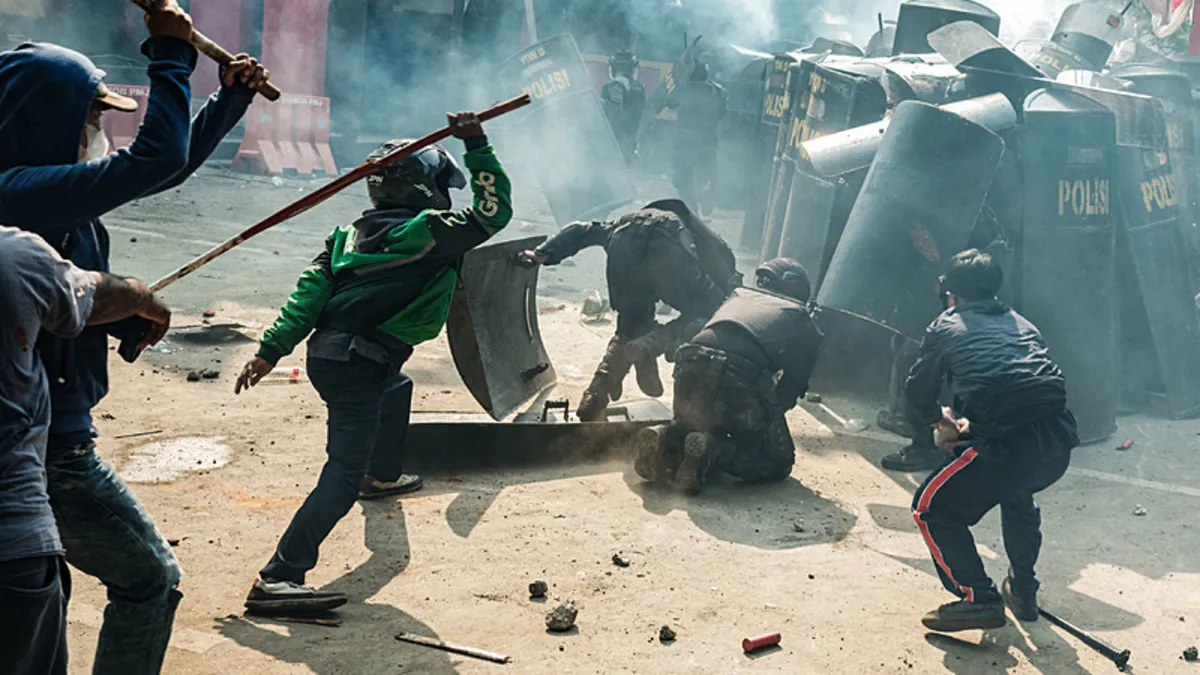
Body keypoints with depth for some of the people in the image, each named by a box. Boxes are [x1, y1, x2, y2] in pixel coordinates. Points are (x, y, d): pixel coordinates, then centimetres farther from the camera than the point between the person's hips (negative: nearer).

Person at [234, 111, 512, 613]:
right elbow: (493, 212, 0)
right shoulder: (429, 232, -7)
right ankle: (278, 580, -23)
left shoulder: (353, 233, 14)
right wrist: (478, 146, 3)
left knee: (396, 389, 39)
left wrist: (271, 350, 4)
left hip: (326, 354, 10)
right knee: (344, 474, -14)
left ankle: (382, 476, 60)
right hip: (357, 366, -10)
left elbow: (311, 290, 7)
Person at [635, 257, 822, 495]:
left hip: (690, 371, 5)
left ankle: (667, 440, 1)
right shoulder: (802, 321, 21)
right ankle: (712, 451, -12)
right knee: (779, 462, 14)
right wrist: (772, 411, 36)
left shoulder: (738, 295, 33)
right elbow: (794, 385, 17)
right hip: (738, 383, -5)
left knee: (696, 426, 36)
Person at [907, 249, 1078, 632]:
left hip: (1008, 449, -6)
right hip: (1058, 444, 6)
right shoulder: (1021, 324, 27)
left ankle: (978, 598, 4)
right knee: (1015, 490, 38)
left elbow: (918, 390, 23)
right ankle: (1023, 591, 40)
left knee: (931, 509, 14)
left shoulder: (946, 327, 14)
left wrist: (939, 420, 43)